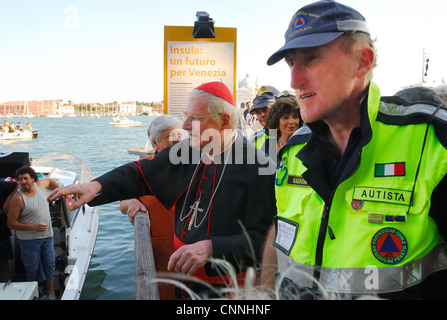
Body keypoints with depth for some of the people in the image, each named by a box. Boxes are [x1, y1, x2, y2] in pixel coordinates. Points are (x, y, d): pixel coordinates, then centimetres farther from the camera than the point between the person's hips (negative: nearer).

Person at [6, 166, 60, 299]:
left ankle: (51, 292, 27)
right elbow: (11, 223, -14)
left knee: (49, 265, 12)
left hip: (47, 235, 5)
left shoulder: (40, 184, -1)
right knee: (33, 268, 5)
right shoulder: (17, 198, -17)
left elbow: (50, 181, 25)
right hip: (29, 239, -5)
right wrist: (32, 227, -23)